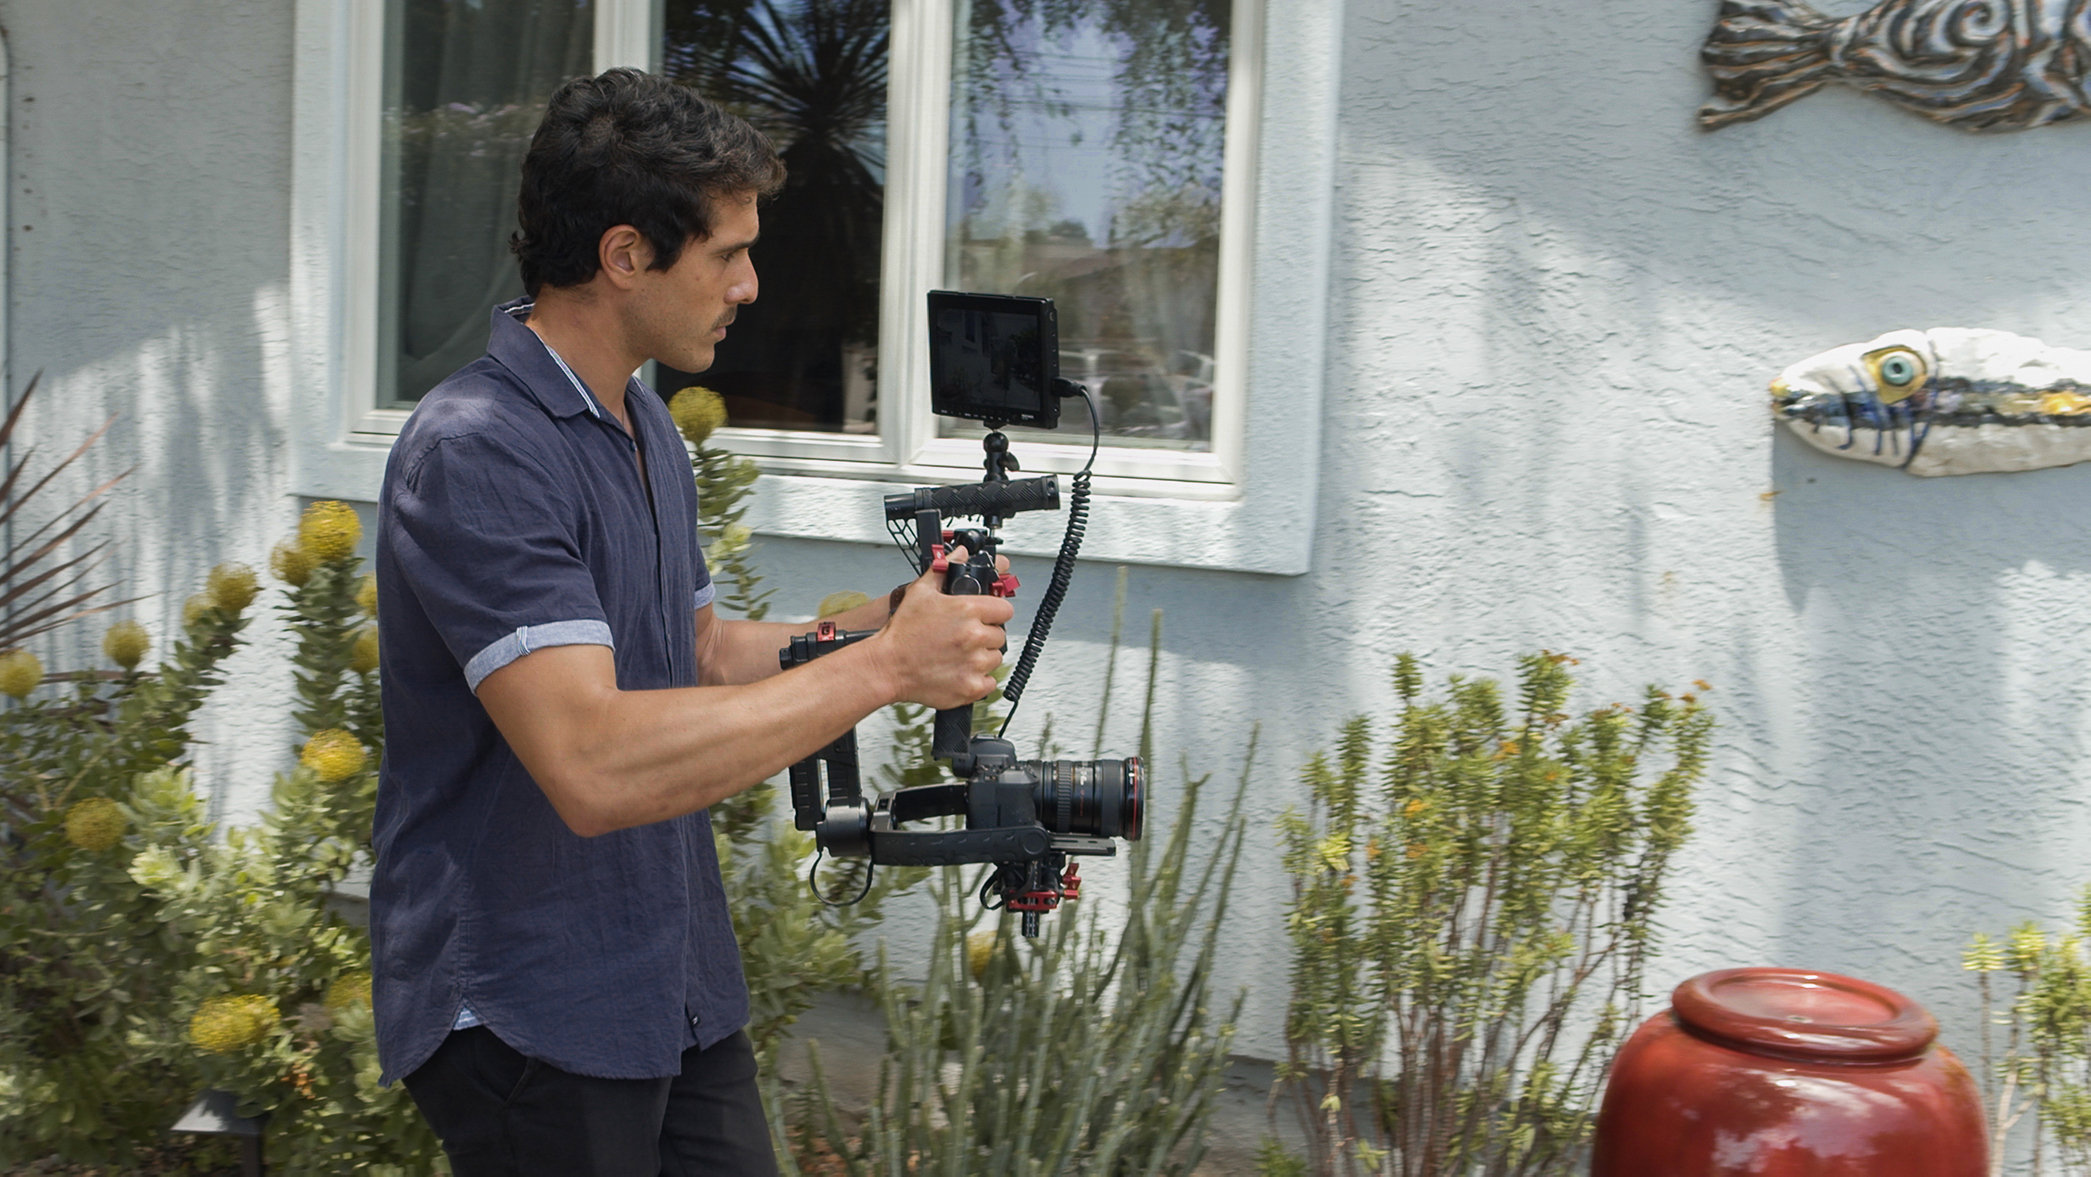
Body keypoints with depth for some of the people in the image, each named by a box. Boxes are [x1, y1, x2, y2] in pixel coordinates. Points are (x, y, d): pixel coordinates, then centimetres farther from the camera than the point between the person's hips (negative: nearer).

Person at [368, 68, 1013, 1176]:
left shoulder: (647, 425, 12)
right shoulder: (475, 452, -20)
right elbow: (596, 764, -31)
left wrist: (889, 618, 3)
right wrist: (882, 669, -25)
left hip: (683, 992, 8)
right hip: (529, 1023, -8)